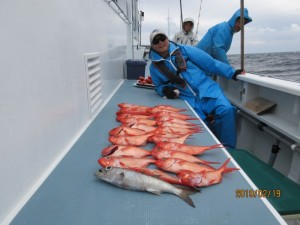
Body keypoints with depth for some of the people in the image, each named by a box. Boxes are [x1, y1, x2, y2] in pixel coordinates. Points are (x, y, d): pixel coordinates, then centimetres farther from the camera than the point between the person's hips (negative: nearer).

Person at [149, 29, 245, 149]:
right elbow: (158, 86, 20)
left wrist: (231, 73, 1)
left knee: (226, 110, -25)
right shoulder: (154, 67, 10)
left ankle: (227, 149, -10)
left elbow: (209, 62, 4)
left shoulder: (184, 50, 5)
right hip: (186, 99, 0)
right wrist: (164, 90, -5)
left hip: (206, 89, 0)